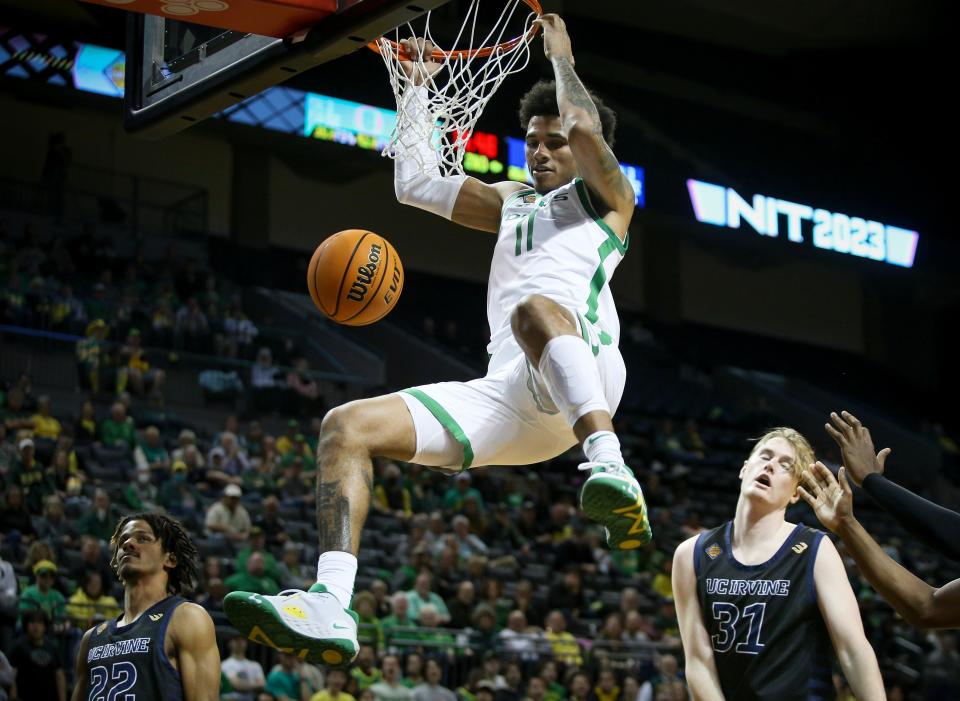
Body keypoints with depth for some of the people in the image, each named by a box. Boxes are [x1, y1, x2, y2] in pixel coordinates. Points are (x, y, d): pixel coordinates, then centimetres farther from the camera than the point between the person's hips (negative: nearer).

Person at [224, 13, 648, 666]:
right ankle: (331, 606, -27)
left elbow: (586, 129, -5)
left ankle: (612, 470, -57)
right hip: (505, 396, 7)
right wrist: (417, 89, 32)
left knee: (535, 308, -42)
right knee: (347, 425, -10)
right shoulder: (511, 201, 35)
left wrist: (561, 55, 12)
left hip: (585, 378, -7)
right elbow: (415, 184, 34)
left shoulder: (606, 196, 16)